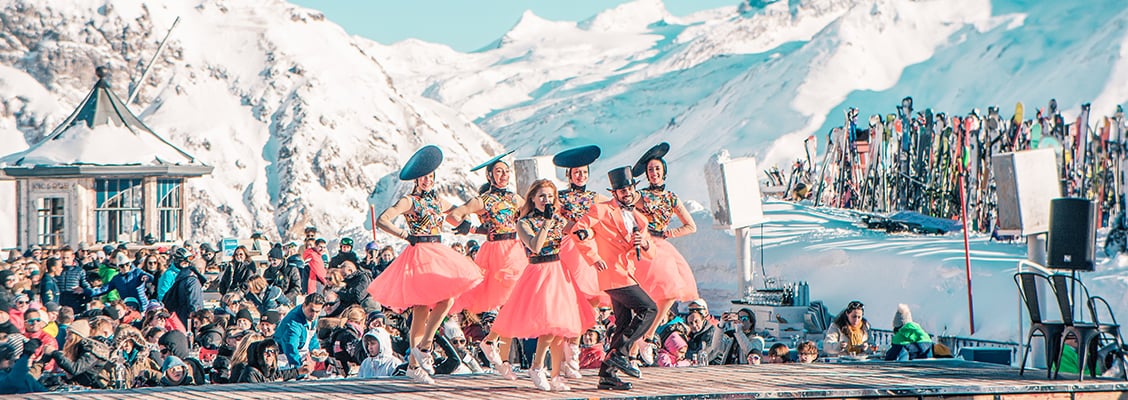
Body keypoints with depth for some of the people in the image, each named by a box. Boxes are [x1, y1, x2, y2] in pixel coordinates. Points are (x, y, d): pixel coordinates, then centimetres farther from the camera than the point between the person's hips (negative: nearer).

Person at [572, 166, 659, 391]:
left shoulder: (637, 218, 20)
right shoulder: (603, 210, -3)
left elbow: (648, 254, 22)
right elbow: (580, 230, -14)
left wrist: (644, 243, -2)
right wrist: (594, 258, -18)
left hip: (626, 275, 8)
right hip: (613, 274, -8)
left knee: (625, 325, 6)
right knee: (649, 309, -14)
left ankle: (607, 374, 8)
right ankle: (620, 353, -12)